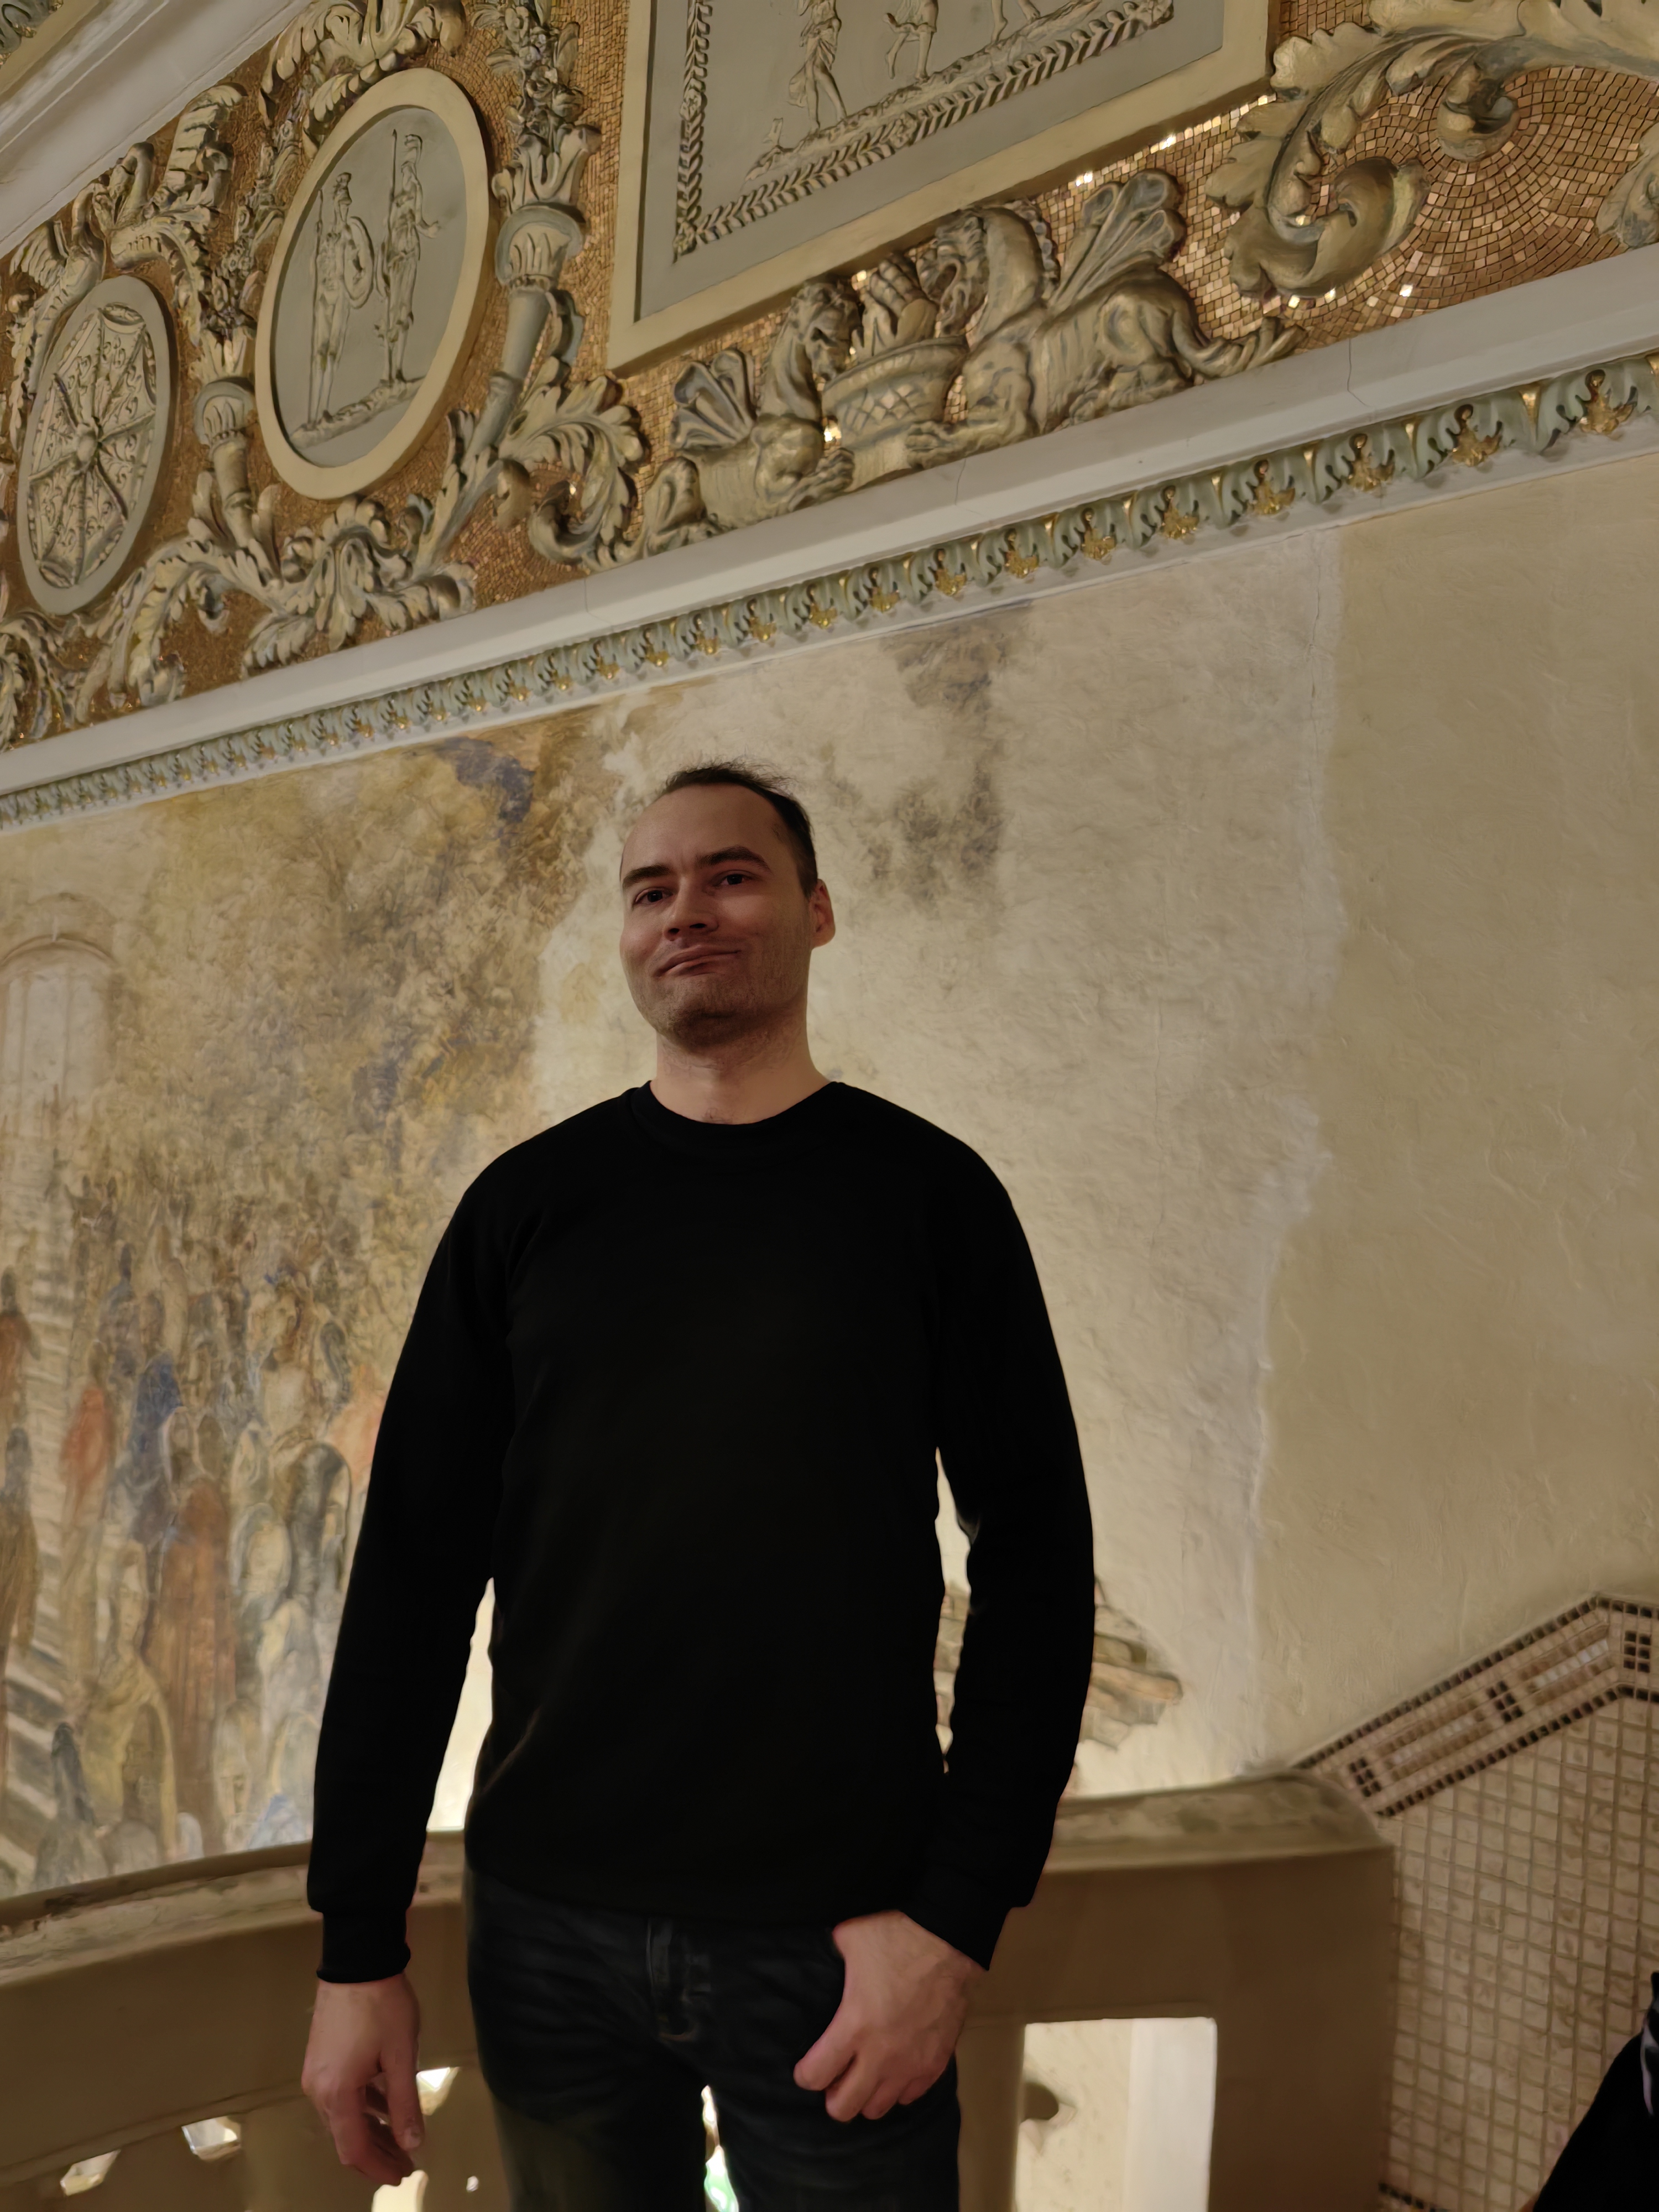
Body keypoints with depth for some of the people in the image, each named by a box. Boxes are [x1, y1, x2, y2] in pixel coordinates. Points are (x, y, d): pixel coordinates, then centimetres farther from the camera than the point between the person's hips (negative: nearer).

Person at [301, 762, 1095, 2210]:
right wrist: (359, 1943, -1)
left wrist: (960, 1912, -12)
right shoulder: (531, 1204, 1)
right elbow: (417, 1565, 1)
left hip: (837, 1933, -2)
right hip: (549, 1922, 2)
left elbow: (1035, 1559, -5)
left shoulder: (926, 1193, -3)